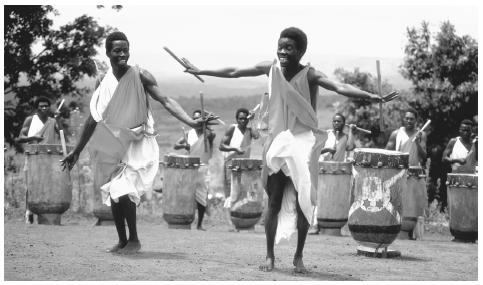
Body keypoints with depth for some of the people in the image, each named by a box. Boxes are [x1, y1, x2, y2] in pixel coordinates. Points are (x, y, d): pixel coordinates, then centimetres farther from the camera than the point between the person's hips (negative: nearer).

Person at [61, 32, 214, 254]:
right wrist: (76, 151, 14)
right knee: (112, 193, 4)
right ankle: (122, 241, 20)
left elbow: (165, 101, -12)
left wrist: (191, 122, -25)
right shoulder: (104, 83, 4)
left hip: (139, 143, -5)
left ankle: (134, 240, -3)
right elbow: (93, 120, 12)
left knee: (123, 190, -18)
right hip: (114, 145, 5)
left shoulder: (140, 76, -8)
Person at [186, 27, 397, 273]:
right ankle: (269, 255, 11)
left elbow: (339, 88, -28)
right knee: (274, 202, 3)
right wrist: (200, 71, 21)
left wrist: (371, 96, -43)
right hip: (278, 142, 3)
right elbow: (233, 73, 12)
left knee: (302, 202, -3)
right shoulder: (271, 68, -1)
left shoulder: (310, 75, -13)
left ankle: (298, 256, 10)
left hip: (303, 142, -3)